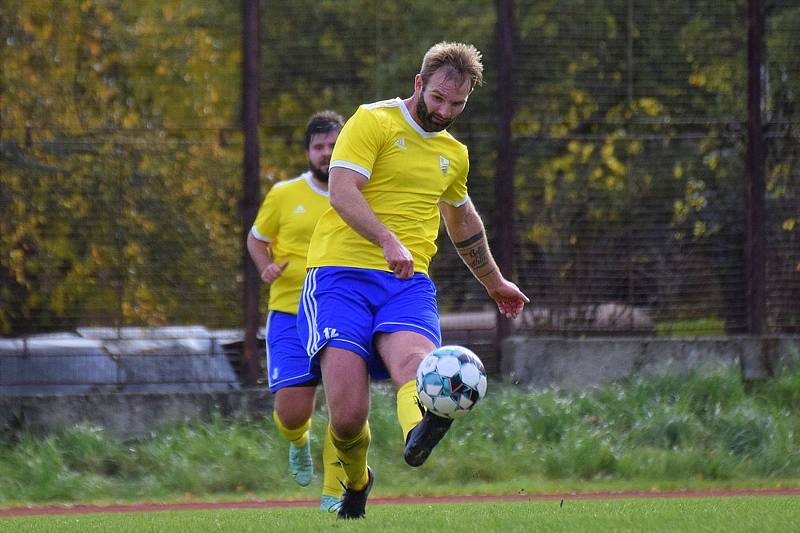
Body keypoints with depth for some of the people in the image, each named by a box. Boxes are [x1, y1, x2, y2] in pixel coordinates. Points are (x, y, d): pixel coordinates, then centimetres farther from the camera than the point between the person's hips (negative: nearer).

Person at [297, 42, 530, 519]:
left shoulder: (454, 153, 21)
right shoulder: (374, 121, 0)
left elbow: (463, 220, 41)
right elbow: (343, 191, -14)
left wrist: (495, 282, 51)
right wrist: (388, 240, -30)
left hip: (409, 281, 4)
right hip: (343, 273, -4)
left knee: (415, 359, -32)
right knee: (347, 417, -16)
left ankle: (418, 430, -65)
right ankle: (357, 483, 17)